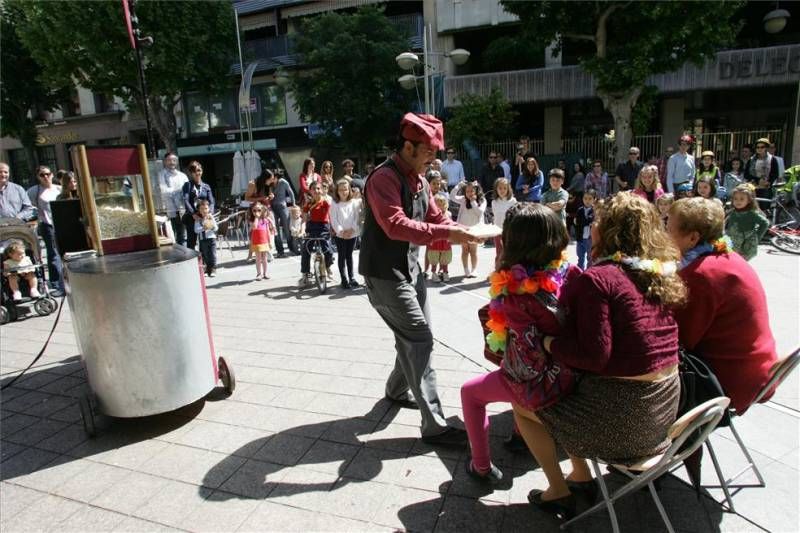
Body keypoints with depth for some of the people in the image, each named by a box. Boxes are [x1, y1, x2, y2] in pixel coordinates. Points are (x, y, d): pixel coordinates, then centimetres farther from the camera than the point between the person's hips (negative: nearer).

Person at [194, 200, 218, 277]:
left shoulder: (211, 217, 4)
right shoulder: (198, 219, 0)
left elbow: (216, 228, 1)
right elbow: (196, 230, -10)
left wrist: (212, 226, -20)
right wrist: (203, 228, -25)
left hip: (211, 238, 0)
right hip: (202, 239, 0)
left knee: (212, 254, -2)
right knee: (205, 255, 5)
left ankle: (213, 269, 5)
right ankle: (207, 269, 17)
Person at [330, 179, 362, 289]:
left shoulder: (354, 202, 3)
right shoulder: (335, 204, -3)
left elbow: (356, 217, 0)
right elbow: (334, 220, -7)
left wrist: (352, 229, -12)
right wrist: (340, 231, -17)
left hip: (352, 233, 2)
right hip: (339, 234, -2)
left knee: (349, 255, 12)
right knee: (341, 255, 3)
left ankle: (351, 277, 21)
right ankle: (343, 279, 9)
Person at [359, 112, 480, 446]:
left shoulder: (418, 180, 10)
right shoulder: (384, 178, -19)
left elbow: (436, 218, 12)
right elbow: (396, 226, -31)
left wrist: (463, 232, -8)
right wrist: (447, 234, -35)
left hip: (410, 270, 9)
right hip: (385, 275, -9)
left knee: (414, 338, 17)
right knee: (420, 340, -10)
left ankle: (397, 390, 42)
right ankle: (434, 425, -2)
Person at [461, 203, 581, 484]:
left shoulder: (514, 291, -27)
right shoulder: (569, 272, -12)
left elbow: (531, 358, -26)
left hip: (538, 386, -6)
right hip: (572, 374, 6)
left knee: (470, 392, 20)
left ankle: (481, 466, 30)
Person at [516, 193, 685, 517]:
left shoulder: (596, 279, -20)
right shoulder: (660, 274, 4)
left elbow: (593, 355, -23)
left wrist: (546, 342, -9)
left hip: (623, 413, -8)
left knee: (522, 406, 12)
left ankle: (559, 493, 22)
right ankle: (581, 476, 34)